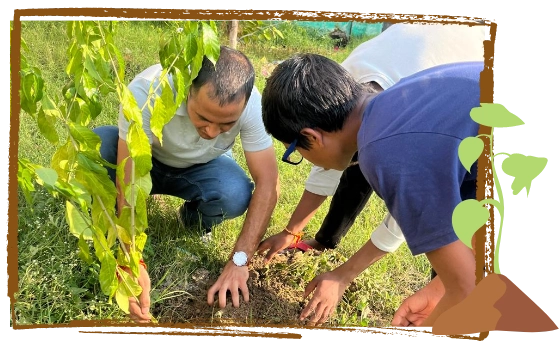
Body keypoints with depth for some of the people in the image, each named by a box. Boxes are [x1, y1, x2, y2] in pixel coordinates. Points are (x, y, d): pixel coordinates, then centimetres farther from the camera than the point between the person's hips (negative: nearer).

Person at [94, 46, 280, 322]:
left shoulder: (250, 104, -31)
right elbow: (129, 180, -36)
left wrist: (239, 260, -35)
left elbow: (268, 183, -29)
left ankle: (196, 215, 3)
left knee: (236, 196, -32)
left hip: (203, 168, 1)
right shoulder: (146, 90, -37)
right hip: (147, 162, -1)